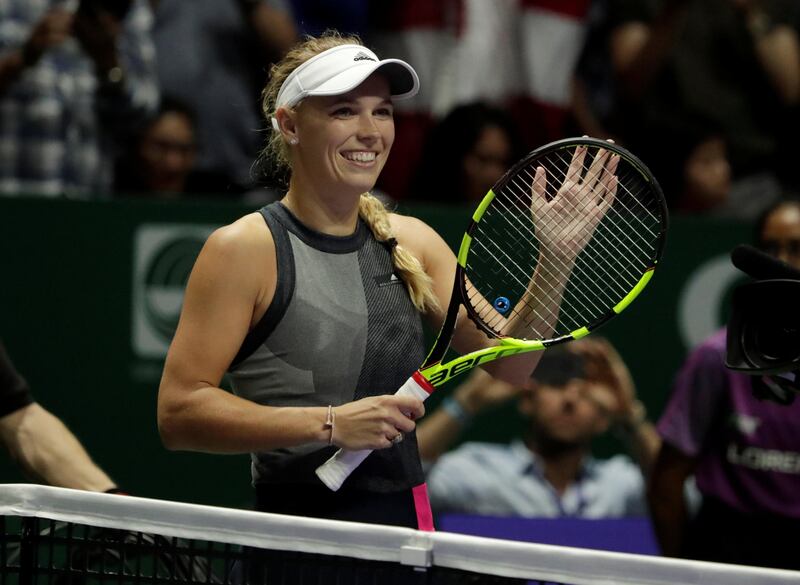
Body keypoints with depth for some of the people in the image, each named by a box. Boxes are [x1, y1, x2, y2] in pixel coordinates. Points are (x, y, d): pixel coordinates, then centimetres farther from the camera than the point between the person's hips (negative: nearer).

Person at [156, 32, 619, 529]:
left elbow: (507, 363, 6)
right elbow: (178, 412, -14)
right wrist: (330, 424, -21)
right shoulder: (244, 249, -8)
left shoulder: (410, 241, 10)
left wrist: (555, 261, -9)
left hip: (408, 523, 5)